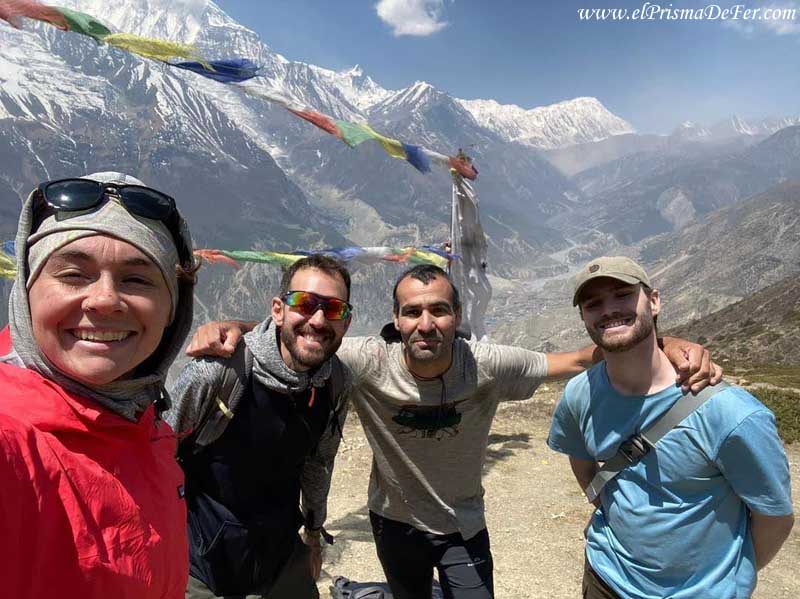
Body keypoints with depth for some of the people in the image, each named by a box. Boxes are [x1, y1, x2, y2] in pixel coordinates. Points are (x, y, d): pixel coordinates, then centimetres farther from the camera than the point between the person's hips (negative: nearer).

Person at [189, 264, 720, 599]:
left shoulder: (487, 365, -26)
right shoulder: (368, 361, -27)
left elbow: (577, 361, -21)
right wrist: (232, 328, -41)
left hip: (463, 528, -1)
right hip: (394, 523, 1)